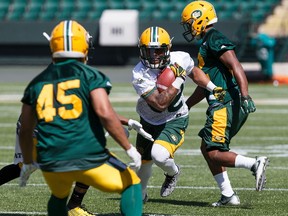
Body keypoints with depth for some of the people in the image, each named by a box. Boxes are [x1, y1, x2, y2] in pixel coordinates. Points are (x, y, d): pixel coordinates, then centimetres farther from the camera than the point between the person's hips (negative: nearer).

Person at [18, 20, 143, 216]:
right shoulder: (90, 76, 0)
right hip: (89, 157, -4)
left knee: (58, 198, 33)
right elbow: (105, 113, -14)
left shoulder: (37, 83, 13)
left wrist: (27, 163, 34)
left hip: (51, 162, 4)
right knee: (131, 185, 16)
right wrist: (129, 148, -7)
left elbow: (25, 131, 19)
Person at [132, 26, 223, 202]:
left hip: (175, 120, -1)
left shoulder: (180, 59, -19)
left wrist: (213, 88, -6)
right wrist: (178, 81, -36)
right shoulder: (140, 74, -28)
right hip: (149, 121, 1)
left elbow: (195, 72, 7)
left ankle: (173, 173, 8)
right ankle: (140, 194, 51)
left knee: (159, 155, -28)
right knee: (143, 162, 19)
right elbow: (160, 104, -34)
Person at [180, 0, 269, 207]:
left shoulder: (215, 40, -10)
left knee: (214, 154, -11)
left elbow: (235, 67, -22)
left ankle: (255, 164, -20)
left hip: (225, 106, -10)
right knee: (207, 149, 15)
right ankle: (228, 195, 13)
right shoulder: (207, 43, 22)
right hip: (225, 105, 10)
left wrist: (245, 96, -33)